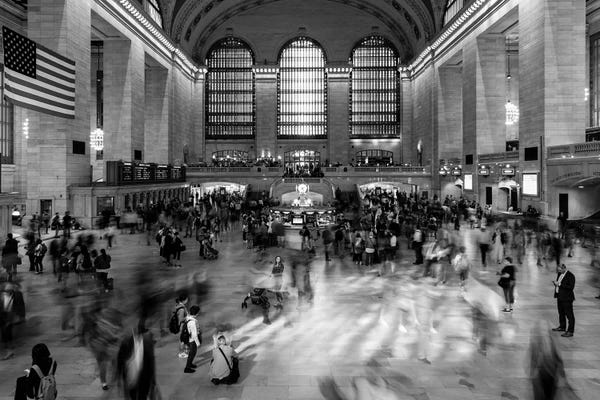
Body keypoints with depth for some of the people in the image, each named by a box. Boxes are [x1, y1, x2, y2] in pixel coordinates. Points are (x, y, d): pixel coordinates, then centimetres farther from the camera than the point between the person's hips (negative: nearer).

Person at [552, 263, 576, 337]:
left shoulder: (570, 276, -18)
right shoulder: (560, 274, 9)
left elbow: (571, 287, -25)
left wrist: (559, 284, -25)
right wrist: (555, 283, -3)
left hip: (567, 298, -9)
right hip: (560, 297, 9)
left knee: (569, 315, -1)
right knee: (561, 313, 21)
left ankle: (570, 331, 4)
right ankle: (562, 327, 36)